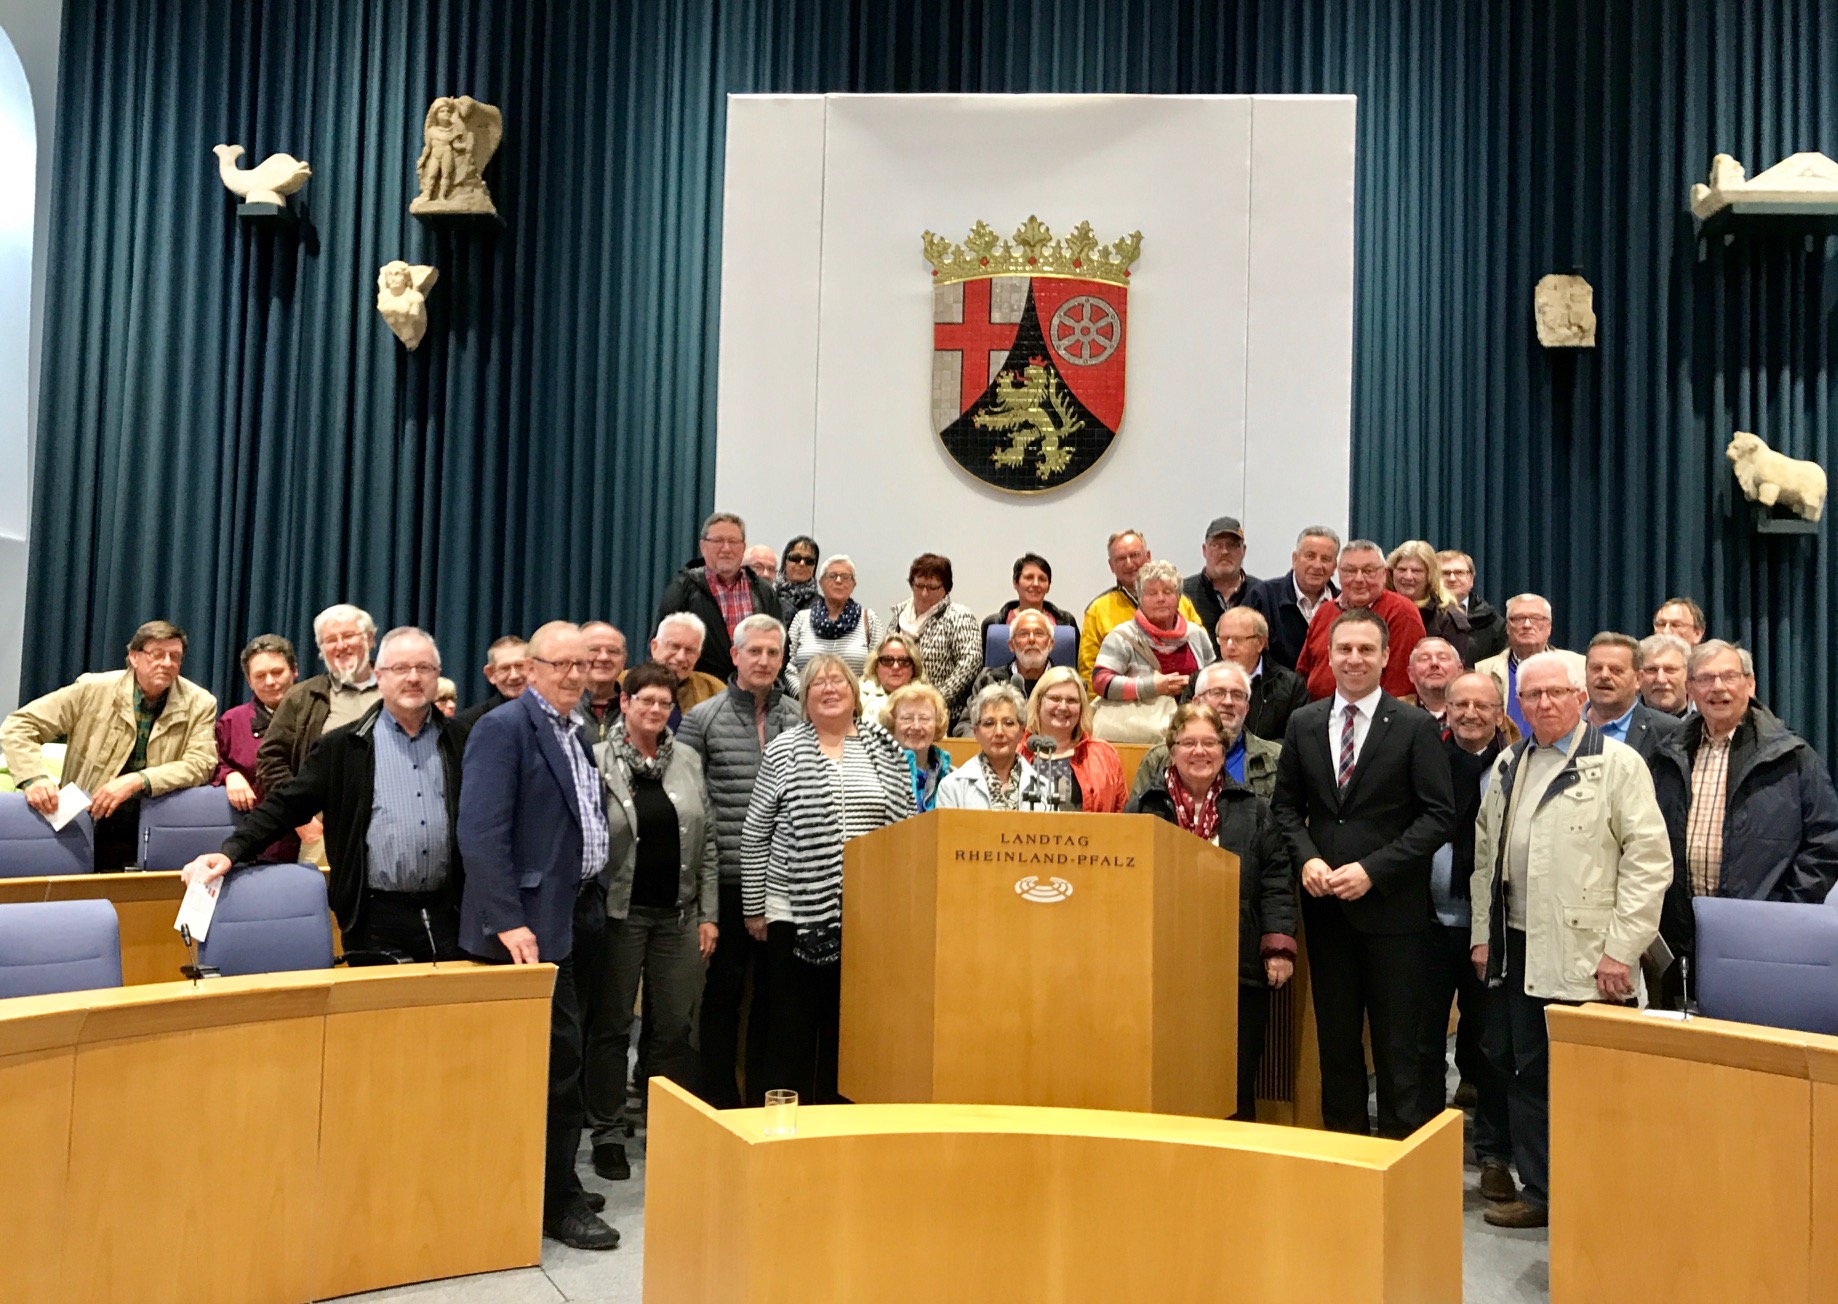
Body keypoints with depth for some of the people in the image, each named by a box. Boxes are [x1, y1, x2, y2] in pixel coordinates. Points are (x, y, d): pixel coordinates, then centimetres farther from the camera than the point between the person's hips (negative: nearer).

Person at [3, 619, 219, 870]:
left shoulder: (199, 704, 0)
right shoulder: (93, 690, -1)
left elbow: (201, 763, -7)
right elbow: (19, 725, 2)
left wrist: (137, 781, -21)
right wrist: (33, 778, -17)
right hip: (85, 832, 0)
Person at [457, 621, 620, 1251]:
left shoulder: (575, 737, 16)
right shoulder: (504, 728, -12)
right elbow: (481, 833, -20)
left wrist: (594, 902, 12)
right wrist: (509, 922, -25)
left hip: (573, 918, 9)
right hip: (531, 924, -9)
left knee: (560, 1059, 16)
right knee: (558, 1059, -2)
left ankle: (556, 1190, 29)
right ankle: (558, 1202, 13)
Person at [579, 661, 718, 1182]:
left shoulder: (688, 761, 9)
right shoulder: (597, 761, -5)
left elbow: (707, 841, 10)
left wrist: (709, 914, 6)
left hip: (678, 914, 4)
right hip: (617, 913, -3)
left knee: (676, 1027, 8)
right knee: (611, 1026, 7)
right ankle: (607, 1135, 19)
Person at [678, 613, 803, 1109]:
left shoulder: (801, 719, 8)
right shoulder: (702, 718, 2)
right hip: (726, 880, -2)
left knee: (773, 991, 10)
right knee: (724, 989, 6)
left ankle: (764, 1099, 22)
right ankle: (719, 1101, 18)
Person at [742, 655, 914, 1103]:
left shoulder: (885, 749, 7)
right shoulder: (783, 751, 0)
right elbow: (755, 835, 2)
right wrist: (754, 908, 1)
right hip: (796, 910, -2)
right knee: (792, 1022, 5)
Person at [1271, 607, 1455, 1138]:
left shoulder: (1415, 726, -4)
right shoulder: (1303, 724, 7)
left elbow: (1438, 814, -8)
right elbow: (1287, 805, 11)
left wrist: (1372, 870, -15)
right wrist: (1307, 859, -8)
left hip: (1391, 905, -3)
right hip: (1325, 907, 4)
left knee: (1395, 1039, 4)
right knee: (1335, 1035, 12)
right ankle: (1341, 1138, 24)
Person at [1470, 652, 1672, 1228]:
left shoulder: (1618, 764, -5)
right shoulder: (1508, 766, 14)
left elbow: (1649, 860, -9)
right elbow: (1485, 853, 18)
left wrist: (1620, 950, -13)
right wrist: (1483, 934, 13)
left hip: (1588, 957, -6)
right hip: (1520, 949, 6)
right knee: (1526, 1072, 12)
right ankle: (1538, 1191, 25)